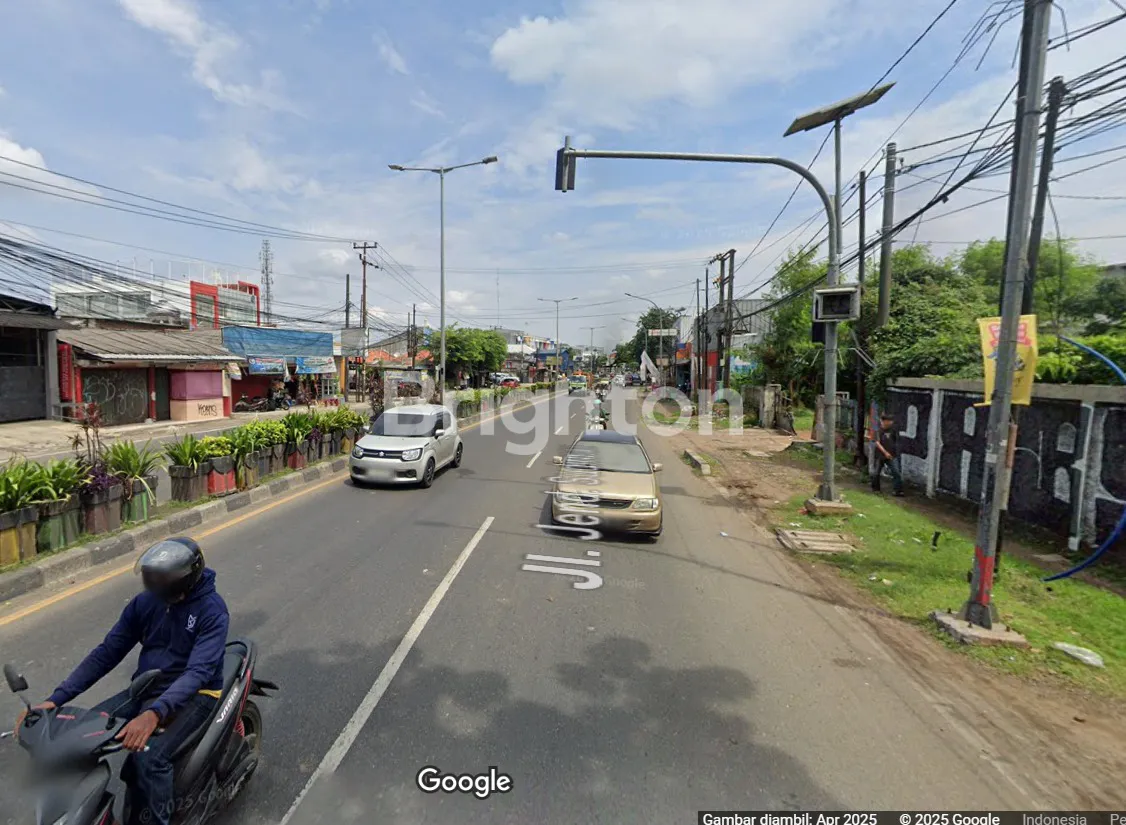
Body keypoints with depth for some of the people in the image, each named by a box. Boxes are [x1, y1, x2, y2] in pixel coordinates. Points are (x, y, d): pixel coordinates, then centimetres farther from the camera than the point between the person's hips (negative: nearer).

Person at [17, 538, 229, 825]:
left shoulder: (212, 609, -20)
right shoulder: (145, 601, -2)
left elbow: (199, 670, -29)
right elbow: (107, 652, 3)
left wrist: (153, 714, -43)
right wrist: (56, 698, -7)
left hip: (194, 694, -6)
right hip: (146, 689, 7)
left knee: (148, 756, -30)